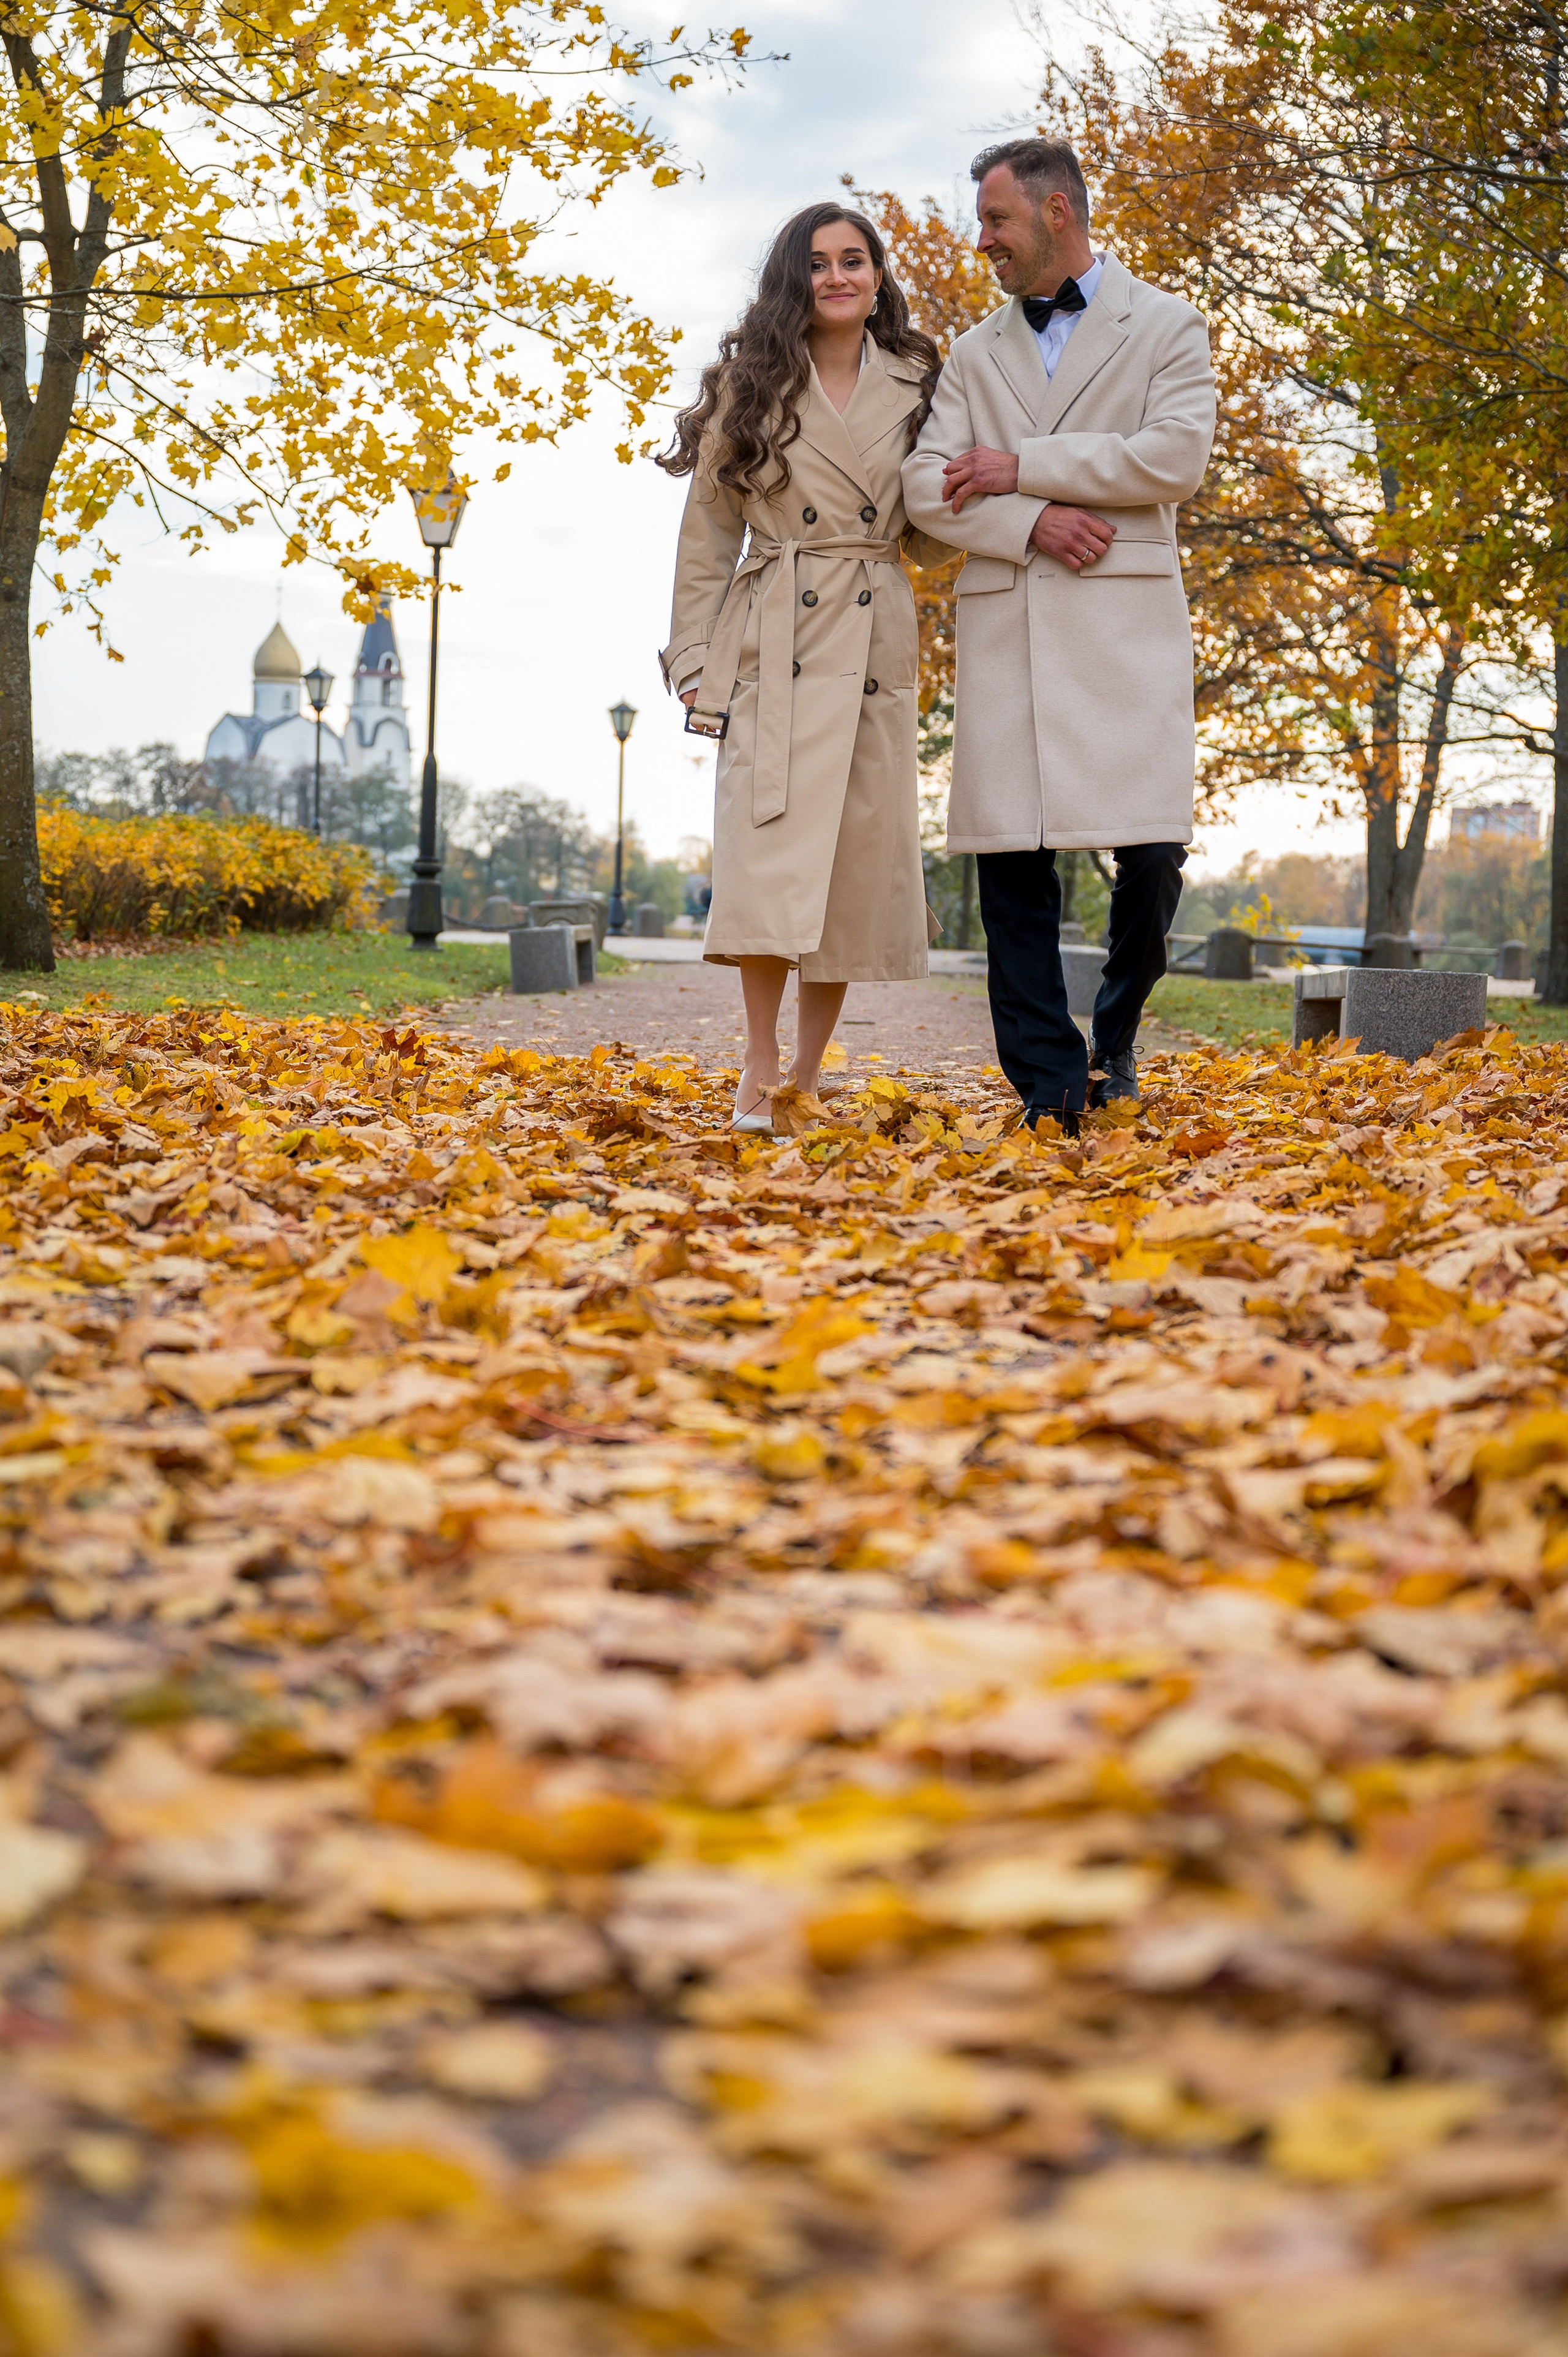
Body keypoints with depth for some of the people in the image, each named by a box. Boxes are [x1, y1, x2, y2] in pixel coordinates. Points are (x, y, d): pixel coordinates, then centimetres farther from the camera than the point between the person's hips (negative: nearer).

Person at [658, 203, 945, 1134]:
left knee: (859, 857, 1)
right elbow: (709, 531, 6)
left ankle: (809, 1074, 10)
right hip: (773, 645, -2)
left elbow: (928, 532, 14)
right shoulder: (752, 388, 5)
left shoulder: (913, 387, 10)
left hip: (876, 646, 2)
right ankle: (759, 1073, -7)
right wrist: (697, 656, 0)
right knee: (772, 843, -14)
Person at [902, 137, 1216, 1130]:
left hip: (1124, 617, -3)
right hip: (1005, 621, 3)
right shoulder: (976, 352, 20)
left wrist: (1023, 466, -6)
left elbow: (1176, 457, -7)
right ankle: (1050, 1085, 0)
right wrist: (1030, 522, -9)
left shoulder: (1166, 326, 9)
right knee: (1012, 856, -4)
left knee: (1152, 850, -9)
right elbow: (927, 487, 9)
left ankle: (1116, 1031, 16)